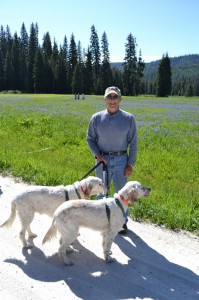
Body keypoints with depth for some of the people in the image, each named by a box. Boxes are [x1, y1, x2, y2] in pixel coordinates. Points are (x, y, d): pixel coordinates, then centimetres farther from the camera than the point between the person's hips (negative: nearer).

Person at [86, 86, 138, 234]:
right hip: (103, 159, 1)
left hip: (121, 160, -1)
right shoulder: (96, 118, -2)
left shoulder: (129, 118, -5)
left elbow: (133, 143, -1)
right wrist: (97, 154, -8)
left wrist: (130, 164, -4)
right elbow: (90, 138, 7)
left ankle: (123, 221, 28)